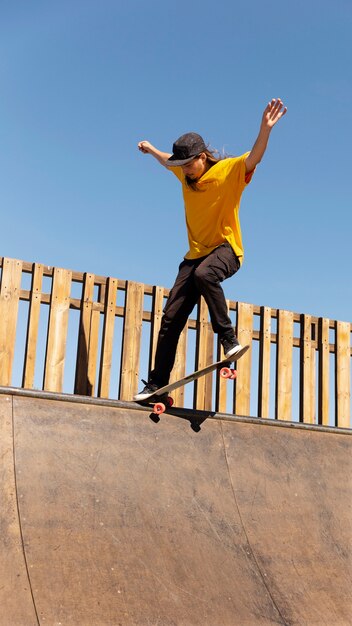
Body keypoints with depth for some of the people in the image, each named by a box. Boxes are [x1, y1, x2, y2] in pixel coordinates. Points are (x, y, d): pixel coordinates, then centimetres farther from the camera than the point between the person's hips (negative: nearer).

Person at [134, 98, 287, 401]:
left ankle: (229, 338, -30)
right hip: (196, 254, 6)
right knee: (171, 318, -3)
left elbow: (254, 158, -29)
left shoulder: (227, 170, -10)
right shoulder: (186, 174, 8)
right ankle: (157, 382, 4)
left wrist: (266, 128, -44)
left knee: (203, 274, -42)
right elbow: (169, 161, 32)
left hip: (225, 248, -6)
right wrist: (152, 150, 48)